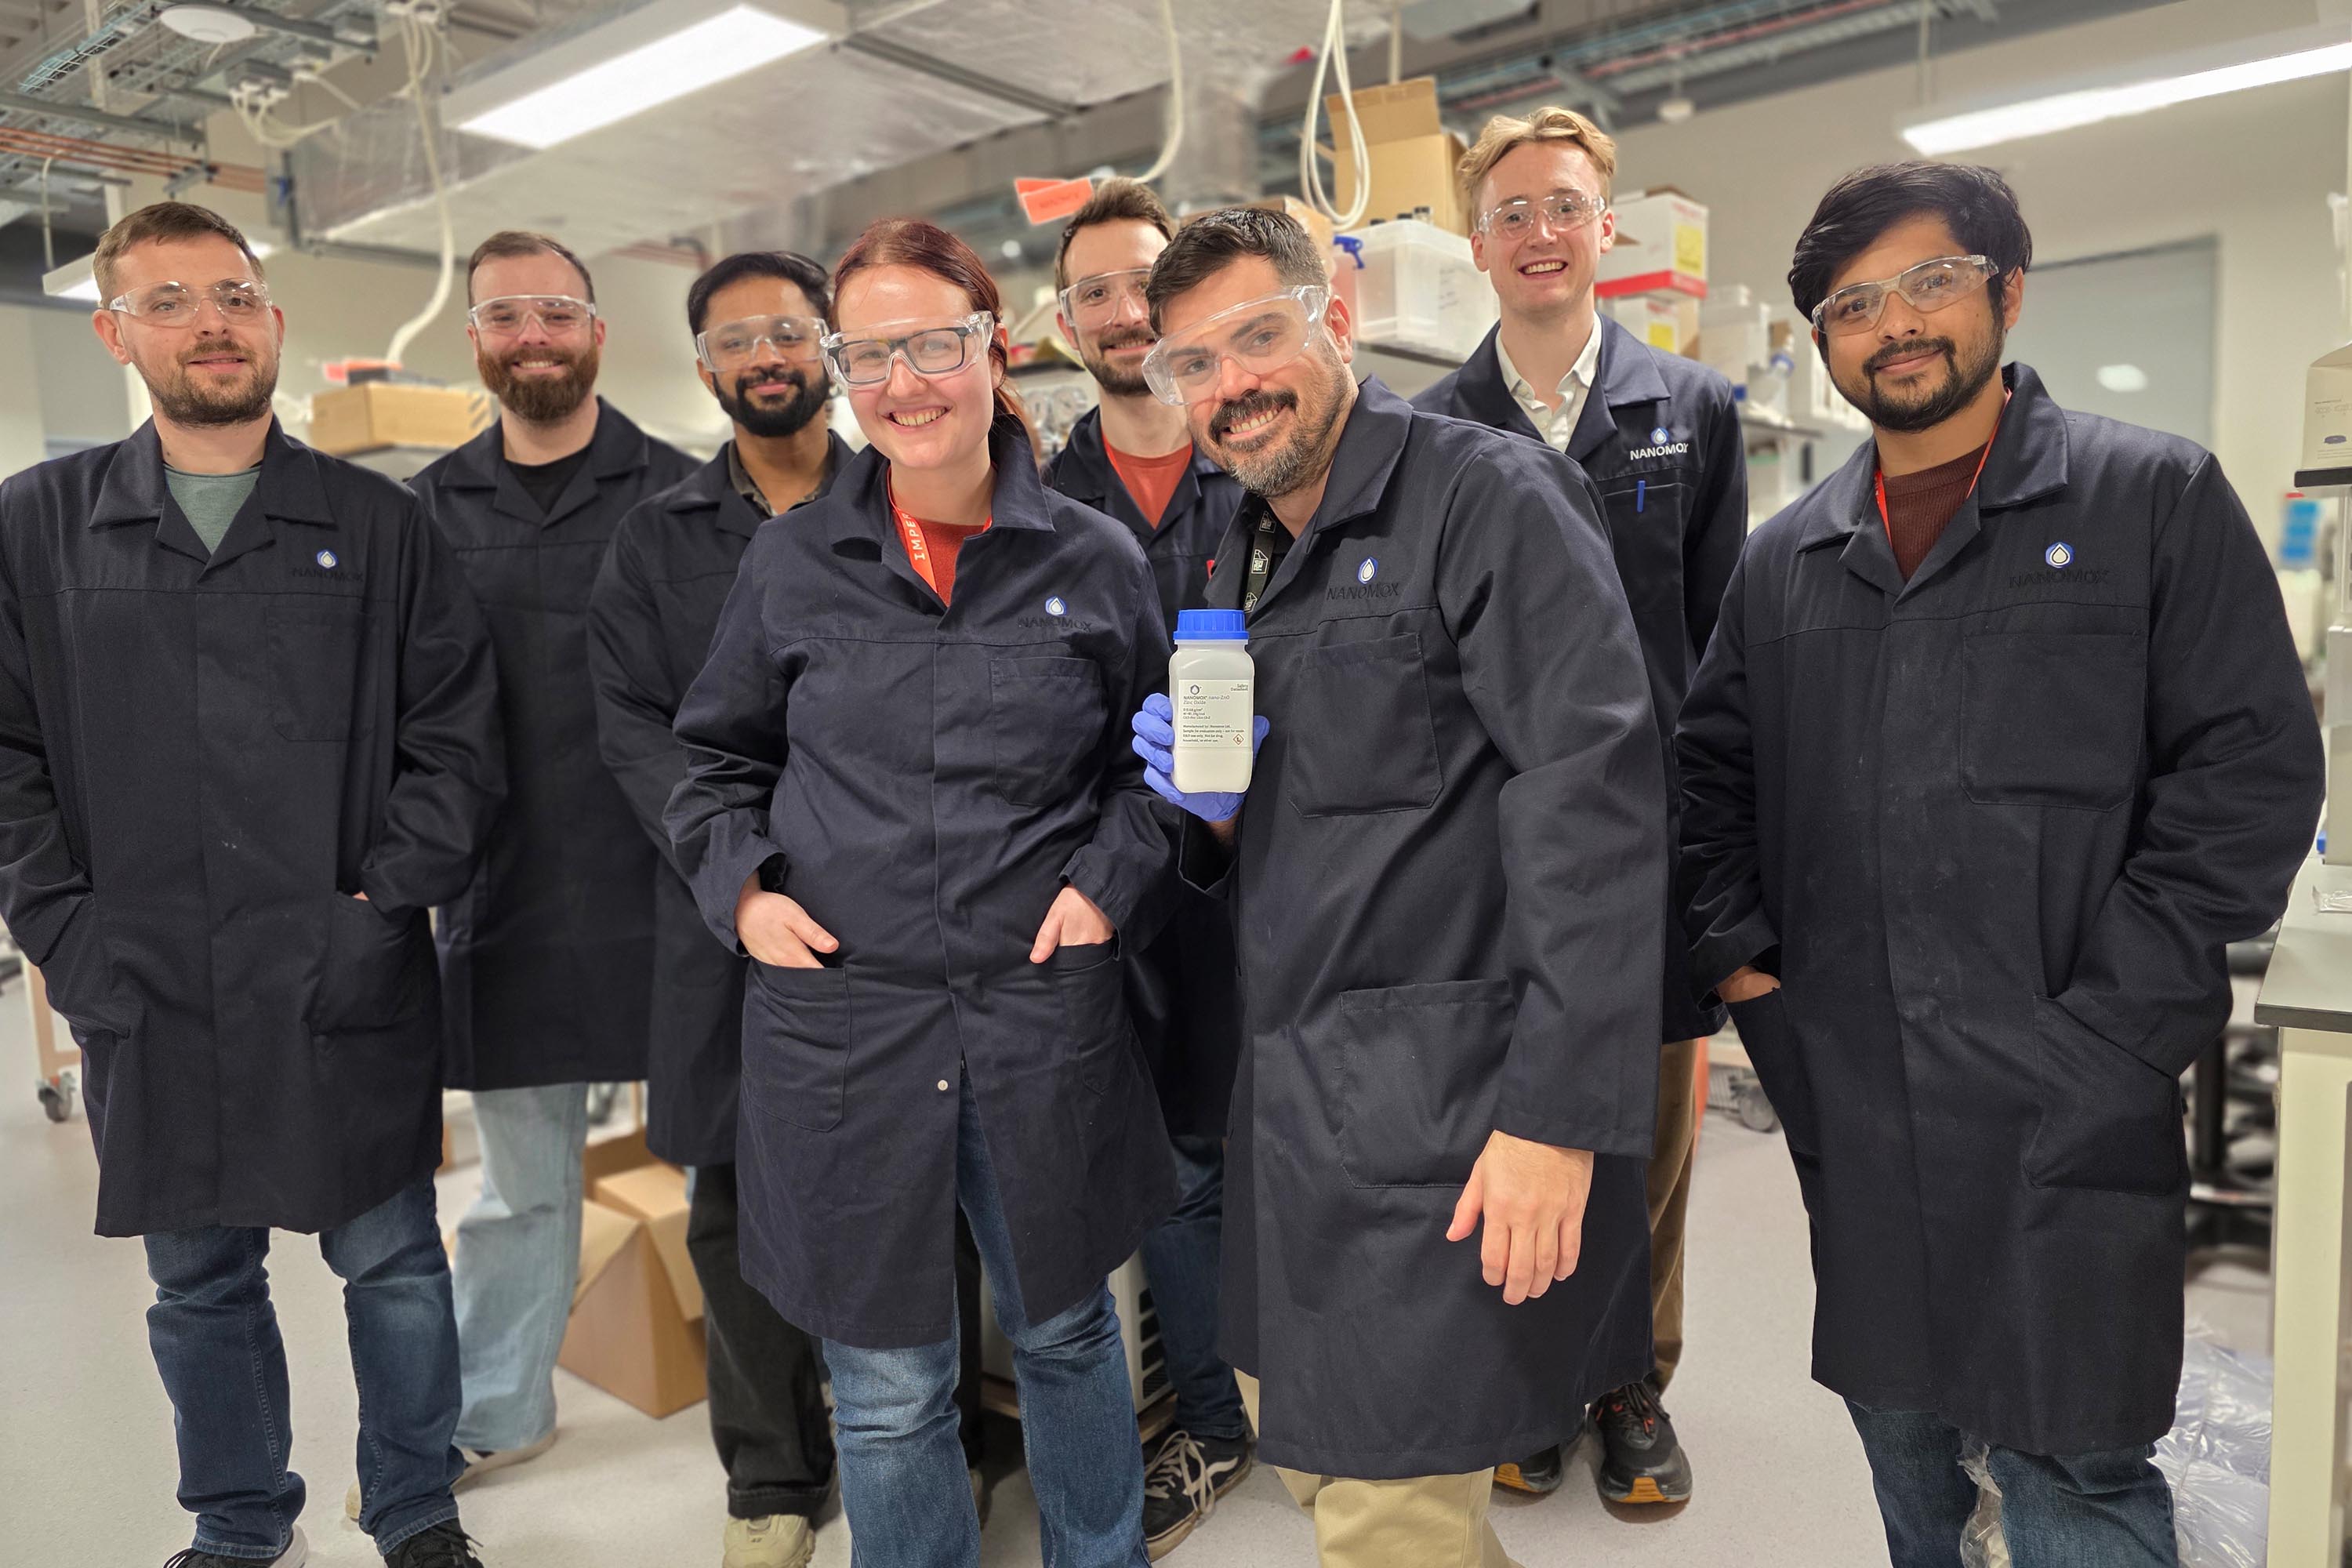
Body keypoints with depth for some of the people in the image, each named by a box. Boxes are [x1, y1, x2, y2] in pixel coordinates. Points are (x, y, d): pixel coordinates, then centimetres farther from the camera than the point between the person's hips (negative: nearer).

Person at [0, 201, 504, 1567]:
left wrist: (386, 901, -9)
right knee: (198, 1281, 16)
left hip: (350, 992, -1)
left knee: (393, 1262, 10)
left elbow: (459, 736, -1)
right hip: (145, 997, 2)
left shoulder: (378, 526, 2)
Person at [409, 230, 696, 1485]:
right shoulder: (433, 506, 8)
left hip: (661, 894, -2)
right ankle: (494, 1410, 35)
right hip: (503, 900, 3)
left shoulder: (678, 492, 0)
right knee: (520, 1182, 17)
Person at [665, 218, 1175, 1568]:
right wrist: (739, 885, -3)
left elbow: (1156, 759, 12)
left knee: (1067, 1331, 21)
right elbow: (719, 758, 14)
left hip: (1045, 1018, 1)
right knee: (887, 1389, 12)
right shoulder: (792, 562, 2)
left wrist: (1109, 876, -4)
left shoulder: (1097, 562, 0)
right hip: (840, 1021, 0)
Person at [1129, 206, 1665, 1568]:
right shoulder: (1247, 561, 15)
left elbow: (1595, 804, -20)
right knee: (1303, 1448, 20)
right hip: (1295, 1090, 8)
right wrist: (1211, 804, -2)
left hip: (1446, 1100, -8)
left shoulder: (1489, 496, -11)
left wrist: (1559, 1114, -24)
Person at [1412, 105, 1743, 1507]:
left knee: (1652, 1122, 11)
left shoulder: (1695, 410, 6)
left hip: (1653, 829, 1)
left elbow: (1727, 636, 5)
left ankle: (1636, 1382, 31)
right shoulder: (1426, 429, 4)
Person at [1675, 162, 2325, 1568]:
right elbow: (1714, 769, 18)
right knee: (1898, 1426, 18)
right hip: (1849, 1100, 4)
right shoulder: (1788, 558, 11)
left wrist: (2109, 1023, -12)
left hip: (2065, 1105, -4)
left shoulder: (2154, 498, -1)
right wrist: (1739, 951, 5)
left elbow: (2253, 766, -6)